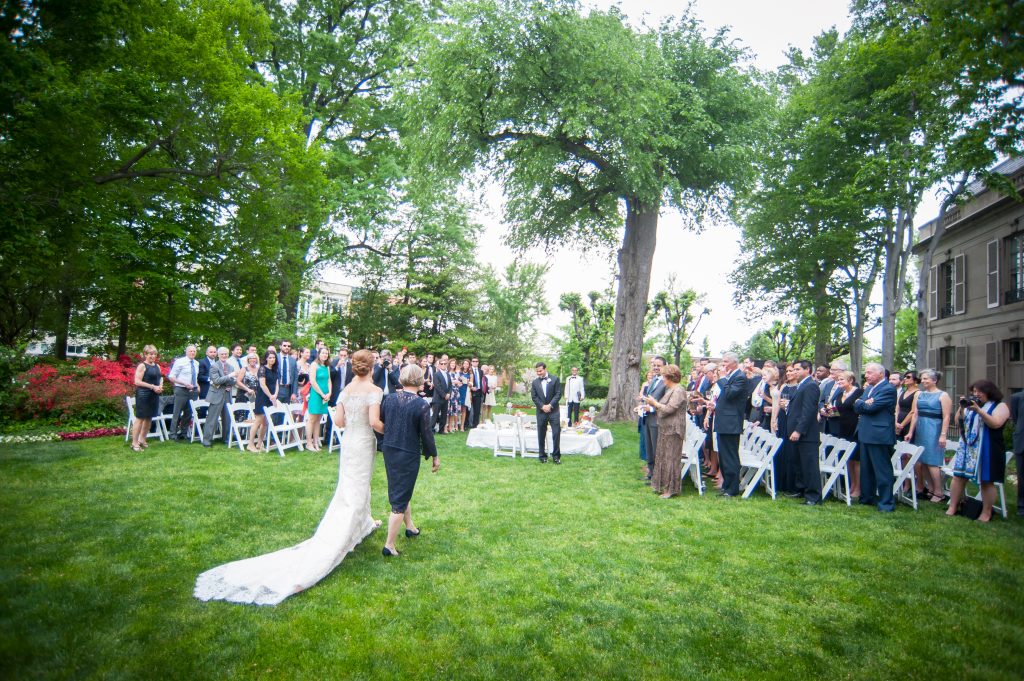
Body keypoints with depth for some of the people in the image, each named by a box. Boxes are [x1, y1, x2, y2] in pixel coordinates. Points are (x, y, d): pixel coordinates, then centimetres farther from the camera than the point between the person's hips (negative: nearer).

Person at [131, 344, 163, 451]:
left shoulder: (157, 366, 12)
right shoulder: (142, 366, -8)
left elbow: (160, 378, 23)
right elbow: (137, 382, -14)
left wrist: (160, 386, 2)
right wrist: (153, 386, -17)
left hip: (154, 395, 7)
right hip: (143, 395, -7)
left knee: (149, 418, 12)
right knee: (140, 418, -4)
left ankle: (142, 440, 24)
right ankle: (134, 443, 1)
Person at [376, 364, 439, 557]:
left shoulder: (389, 398, -5)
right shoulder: (422, 405, -19)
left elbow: (379, 424, 3)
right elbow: (426, 434, -13)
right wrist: (434, 456, 1)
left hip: (389, 451, 6)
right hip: (409, 454, -6)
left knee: (400, 491, 25)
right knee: (400, 498, 5)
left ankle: (410, 527, 43)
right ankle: (389, 545, 9)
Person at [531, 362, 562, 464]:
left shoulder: (555, 379, 0)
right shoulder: (535, 382, 8)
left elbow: (558, 394, -4)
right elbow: (534, 397, 4)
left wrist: (550, 405, -13)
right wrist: (542, 406, -9)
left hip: (553, 410, -2)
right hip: (541, 411, 2)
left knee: (556, 433, -4)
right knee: (541, 435, 5)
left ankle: (556, 455, 6)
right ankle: (542, 456, 14)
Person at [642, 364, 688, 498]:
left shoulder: (678, 391, -16)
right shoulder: (669, 389, 15)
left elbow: (669, 409, -22)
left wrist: (654, 403, -11)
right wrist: (653, 404, 4)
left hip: (673, 430, -10)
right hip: (665, 428, 10)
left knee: (670, 458, -3)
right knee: (662, 457, 15)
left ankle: (671, 489, 6)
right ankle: (662, 485, 25)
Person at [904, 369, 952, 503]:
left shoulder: (943, 395, -3)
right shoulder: (918, 394, 10)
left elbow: (946, 417, -9)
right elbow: (915, 414, 9)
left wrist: (943, 435, -16)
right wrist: (910, 432, 5)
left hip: (934, 431, -5)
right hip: (920, 430, 5)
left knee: (932, 462, -5)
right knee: (922, 461, 6)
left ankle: (939, 493, 5)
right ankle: (931, 489, 17)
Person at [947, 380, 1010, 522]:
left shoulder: (1000, 406, -1)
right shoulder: (971, 404, 16)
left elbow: (995, 424, -17)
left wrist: (978, 410, -23)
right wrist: (961, 408, -2)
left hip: (987, 450, -5)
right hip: (967, 448, 5)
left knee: (986, 481, 1)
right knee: (958, 476, 1)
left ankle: (986, 513, 11)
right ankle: (952, 508, 5)